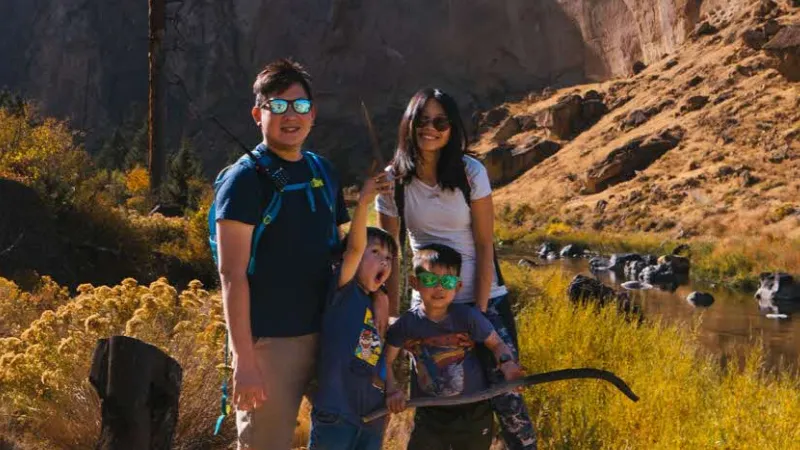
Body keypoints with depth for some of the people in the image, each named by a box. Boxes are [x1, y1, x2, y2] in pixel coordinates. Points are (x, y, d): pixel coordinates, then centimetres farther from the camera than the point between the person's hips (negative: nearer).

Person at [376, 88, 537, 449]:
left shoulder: (471, 172, -9)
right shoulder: (393, 181, -5)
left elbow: (485, 246, -8)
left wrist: (479, 311, -12)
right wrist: (392, 318, -1)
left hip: (484, 298, -1)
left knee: (504, 394, -6)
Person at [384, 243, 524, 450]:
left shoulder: (468, 316, -15)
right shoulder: (407, 324, -10)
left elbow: (496, 344, -4)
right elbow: (385, 360, 0)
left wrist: (506, 363, -25)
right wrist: (392, 390, -14)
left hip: (473, 412, -1)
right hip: (430, 414, 1)